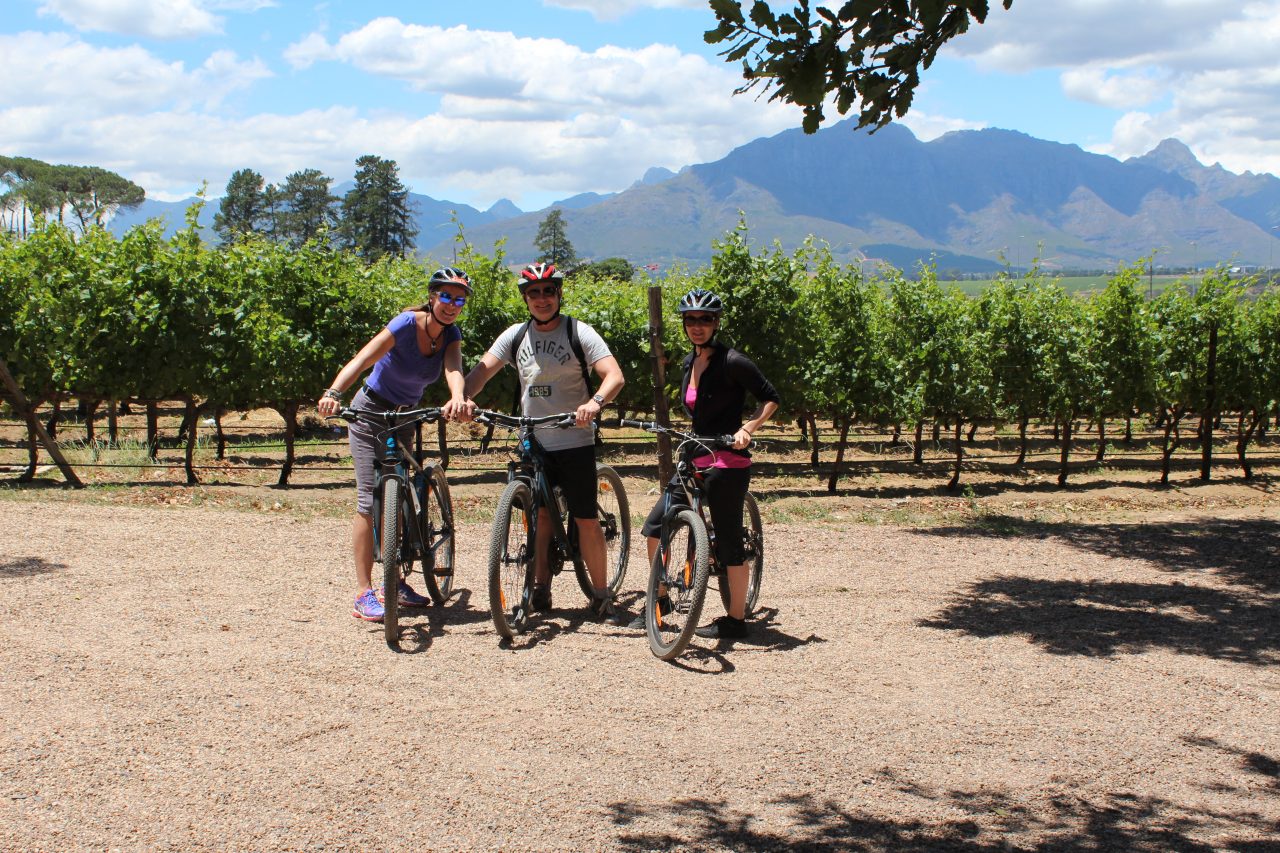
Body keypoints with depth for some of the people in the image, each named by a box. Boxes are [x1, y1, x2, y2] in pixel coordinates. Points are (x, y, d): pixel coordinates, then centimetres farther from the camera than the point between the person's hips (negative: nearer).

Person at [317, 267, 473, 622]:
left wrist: (458, 398, -50)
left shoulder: (451, 335, -6)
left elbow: (453, 369, -27)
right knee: (370, 501, -12)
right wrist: (333, 393, -52)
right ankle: (363, 593, -11)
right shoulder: (407, 324, -23)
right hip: (371, 413, -6)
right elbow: (361, 360, -35)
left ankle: (393, 581, 24)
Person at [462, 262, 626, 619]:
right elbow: (484, 368, -2)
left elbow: (614, 375, -15)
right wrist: (462, 396, -23)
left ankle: (602, 593, 7)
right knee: (541, 515, 9)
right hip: (533, 442, 4)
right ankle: (541, 589, 18)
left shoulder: (579, 333, -7)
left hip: (575, 442, -4)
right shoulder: (516, 335, 6)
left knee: (586, 520, -2)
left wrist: (595, 402, -36)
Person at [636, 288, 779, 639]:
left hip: (728, 464, -8)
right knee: (655, 526, 7)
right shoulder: (690, 363, 11)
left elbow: (770, 398, -10)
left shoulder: (731, 361, -13)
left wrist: (746, 429, -21)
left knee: (729, 543, -1)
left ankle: (736, 620, 11)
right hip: (696, 460, 8)